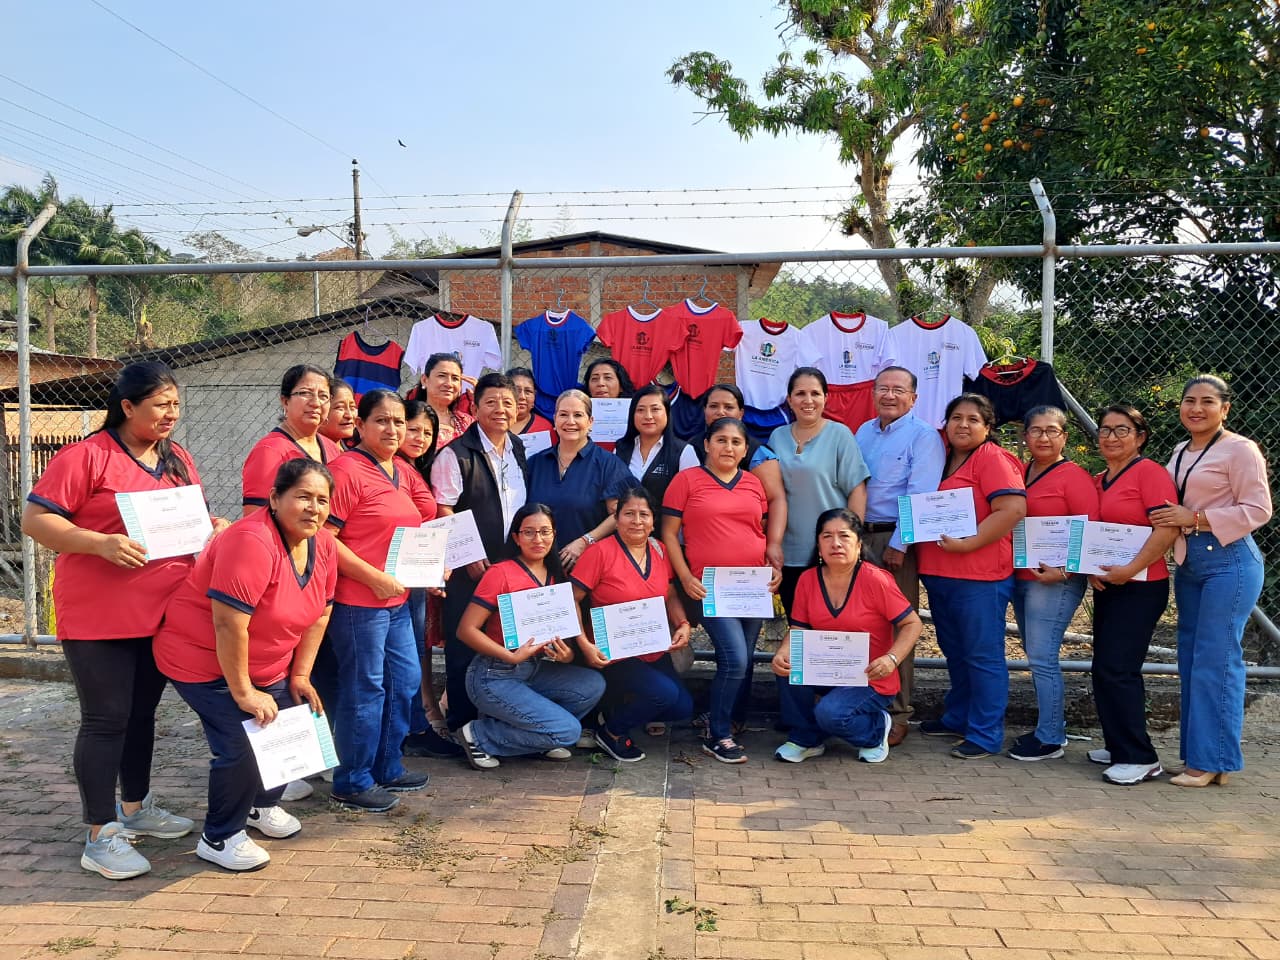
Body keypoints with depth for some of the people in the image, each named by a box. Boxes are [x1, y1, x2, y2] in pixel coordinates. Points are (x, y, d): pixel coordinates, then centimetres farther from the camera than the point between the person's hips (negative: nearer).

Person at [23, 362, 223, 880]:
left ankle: (136, 808, 34)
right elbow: (35, 519, -13)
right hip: (98, 617, -6)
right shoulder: (86, 456, -11)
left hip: (162, 614, 7)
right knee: (106, 719, 0)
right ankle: (101, 836, 12)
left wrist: (214, 528, -1)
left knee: (142, 712, 18)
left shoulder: (179, 460, 10)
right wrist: (100, 544, -25)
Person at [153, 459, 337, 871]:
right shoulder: (252, 541, -30)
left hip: (268, 666, 8)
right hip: (205, 659, -8)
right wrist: (244, 693, -23)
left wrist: (300, 675, 2)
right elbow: (228, 624, -31)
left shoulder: (323, 545, -5)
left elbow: (319, 614, 3)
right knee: (241, 746, -15)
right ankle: (219, 838, 8)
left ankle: (263, 805, 34)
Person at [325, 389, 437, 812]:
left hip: (397, 600, 9)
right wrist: (376, 578, -20)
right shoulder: (347, 469, -13)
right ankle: (352, 783, 17)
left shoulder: (403, 473, 12)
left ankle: (387, 768, 31)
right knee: (365, 690, 1)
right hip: (358, 602, -9)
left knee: (405, 681, 15)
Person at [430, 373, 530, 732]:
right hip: (470, 568, -5)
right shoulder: (455, 454, -7)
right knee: (465, 648, 3)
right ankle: (462, 726, 16)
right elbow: (443, 512, -10)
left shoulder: (519, 451, 11)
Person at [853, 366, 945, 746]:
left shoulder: (923, 436, -5)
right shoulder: (863, 433, 16)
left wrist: (898, 545, -18)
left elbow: (919, 496, -14)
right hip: (858, 537, 6)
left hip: (895, 540, -6)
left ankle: (897, 713, 7)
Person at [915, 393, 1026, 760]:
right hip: (939, 574, 8)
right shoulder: (944, 460, 16)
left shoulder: (992, 459, -8)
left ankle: (985, 735, 7)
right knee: (954, 652, 18)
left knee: (982, 656, -1)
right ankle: (957, 719, 31)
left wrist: (968, 543, -20)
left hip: (979, 577, -8)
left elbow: (1013, 509, -18)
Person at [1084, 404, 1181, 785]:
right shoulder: (1097, 481, 13)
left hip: (1140, 587, -8)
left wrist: (1131, 568, -22)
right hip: (1105, 586, 8)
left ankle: (1140, 758, 2)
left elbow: (1168, 528, -20)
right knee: (1107, 669, 13)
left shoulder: (1149, 472, -10)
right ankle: (1119, 747, 25)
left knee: (1116, 669, -9)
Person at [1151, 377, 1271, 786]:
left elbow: (1257, 509, -12)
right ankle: (1197, 753, 19)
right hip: (1189, 563, 8)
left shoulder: (1240, 449, -7)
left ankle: (1212, 760, 2)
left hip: (1229, 561, -8)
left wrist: (1193, 518, -16)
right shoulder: (1180, 452, 16)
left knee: (1215, 661, -6)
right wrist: (1168, 518, 4)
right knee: (1190, 660, 10)